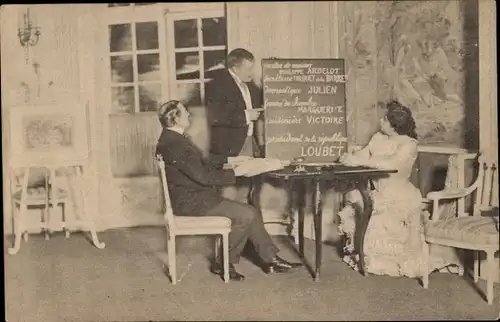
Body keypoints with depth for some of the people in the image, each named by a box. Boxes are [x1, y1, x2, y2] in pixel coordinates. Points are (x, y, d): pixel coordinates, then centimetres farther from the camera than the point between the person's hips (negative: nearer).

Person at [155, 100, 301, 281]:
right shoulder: (174, 145, -21)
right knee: (246, 216, -14)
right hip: (191, 203, -10)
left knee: (251, 213, 2)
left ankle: (270, 259, 6)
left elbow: (201, 166, 17)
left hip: (194, 197, 10)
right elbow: (203, 176, -24)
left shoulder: (173, 140, 12)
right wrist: (233, 173, -13)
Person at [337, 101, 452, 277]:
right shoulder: (378, 138, 8)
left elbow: (390, 164, -27)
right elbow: (363, 155, 8)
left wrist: (359, 161, -28)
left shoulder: (409, 144, -12)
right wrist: (350, 157, -15)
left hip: (398, 196, -6)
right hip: (377, 191, 7)